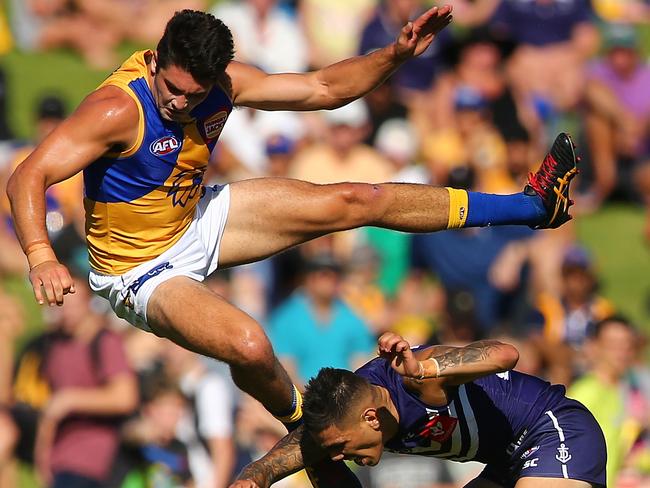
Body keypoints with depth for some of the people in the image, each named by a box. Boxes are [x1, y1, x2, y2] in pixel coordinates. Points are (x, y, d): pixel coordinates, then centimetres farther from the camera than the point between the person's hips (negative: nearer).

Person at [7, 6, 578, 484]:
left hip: (198, 219, 7)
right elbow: (28, 177, -35)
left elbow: (322, 89, -3)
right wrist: (41, 260, -49)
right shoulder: (118, 110, -33)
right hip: (144, 267, -7)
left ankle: (532, 205, 15)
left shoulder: (222, 82, -13)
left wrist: (396, 54, -16)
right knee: (250, 345, -33)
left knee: (355, 201, 4)